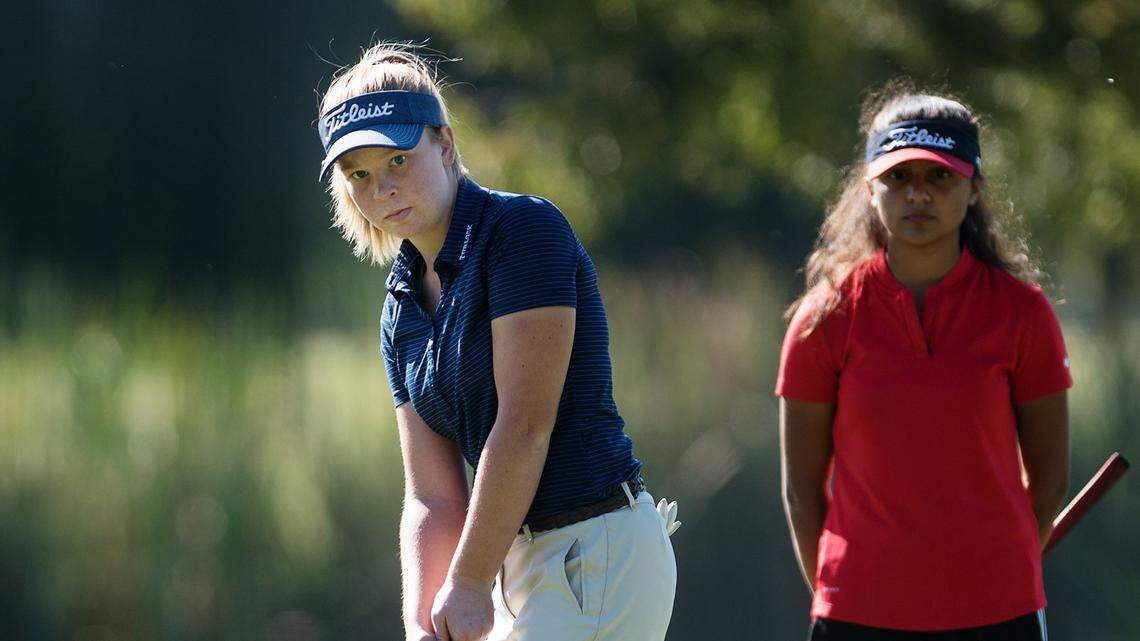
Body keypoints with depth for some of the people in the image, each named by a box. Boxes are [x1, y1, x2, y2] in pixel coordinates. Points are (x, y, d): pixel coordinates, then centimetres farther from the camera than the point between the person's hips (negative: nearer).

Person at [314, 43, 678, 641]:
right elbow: (432, 497, 10)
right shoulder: (404, 309, 13)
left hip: (599, 554, -9)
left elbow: (527, 424, -17)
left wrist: (469, 584, -13)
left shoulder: (524, 228, -11)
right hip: (523, 566, 9)